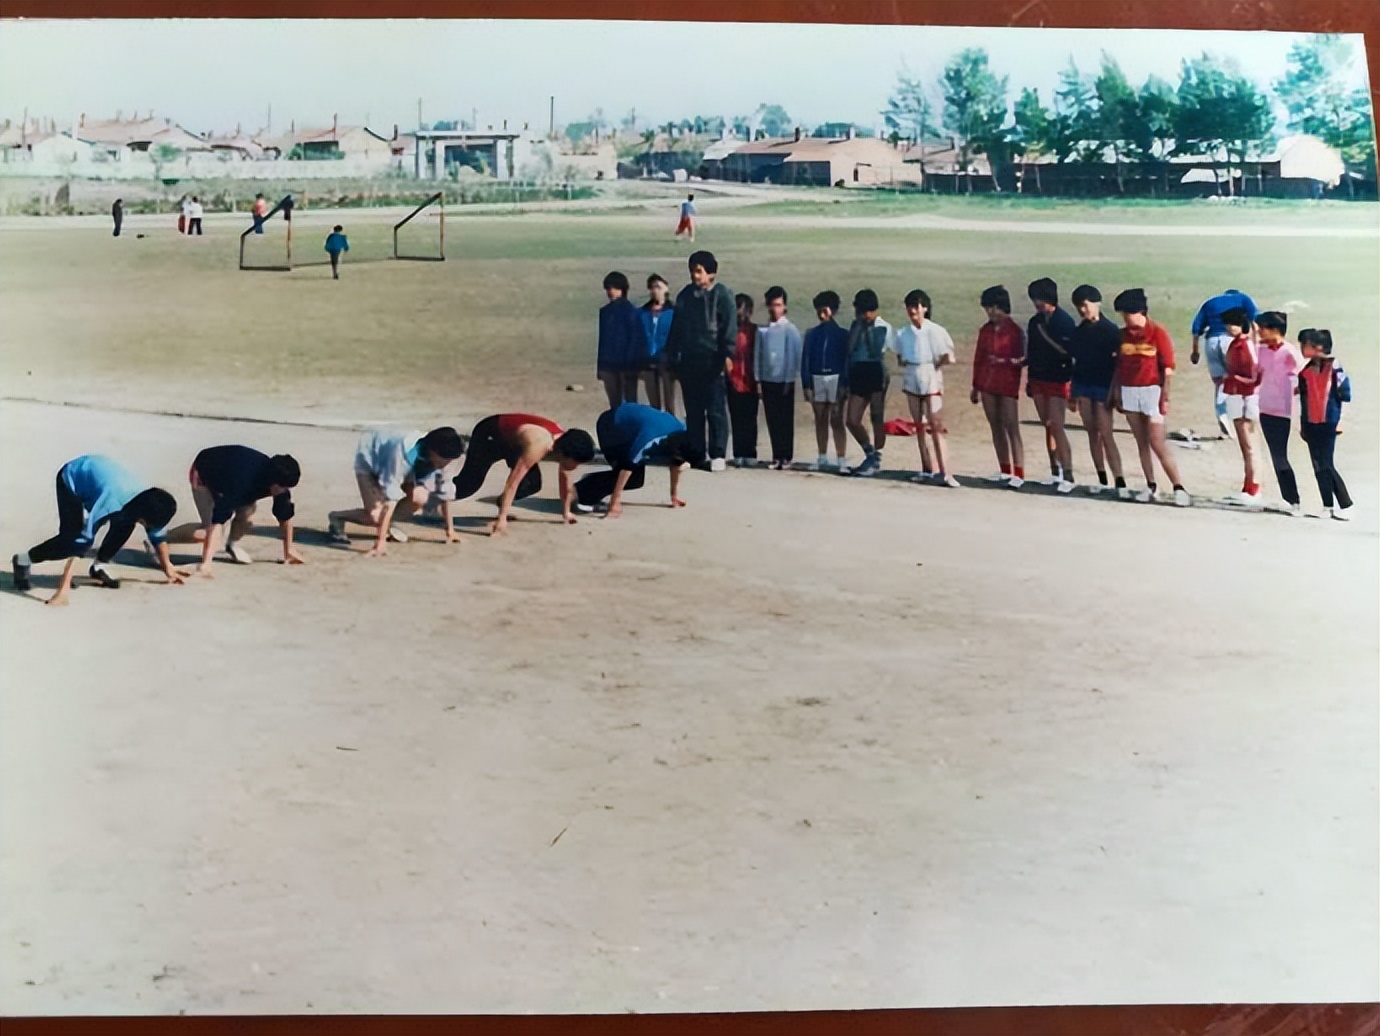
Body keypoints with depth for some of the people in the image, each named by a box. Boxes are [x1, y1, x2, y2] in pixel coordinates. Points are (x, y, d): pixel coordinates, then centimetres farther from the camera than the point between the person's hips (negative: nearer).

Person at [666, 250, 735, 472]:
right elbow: (676, 327, 16)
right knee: (693, 411, 8)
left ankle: (718, 454, -3)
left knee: (715, 410, -5)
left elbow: (729, 327, -8)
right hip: (688, 361, 5)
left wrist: (727, 355, -16)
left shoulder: (722, 294, -2)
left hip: (712, 361, -5)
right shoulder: (685, 295, 13)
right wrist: (673, 356, 12)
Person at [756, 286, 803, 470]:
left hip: (784, 381, -4)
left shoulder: (790, 329, -5)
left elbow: (794, 356, -7)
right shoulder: (763, 331, 8)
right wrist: (758, 380, 4)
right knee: (772, 420, 6)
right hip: (767, 381, 4)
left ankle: (787, 457, 5)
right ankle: (777, 456, 11)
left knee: (785, 420, 0)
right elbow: (757, 355, 9)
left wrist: (789, 380, -10)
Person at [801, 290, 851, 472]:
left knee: (836, 420, -6)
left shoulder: (842, 334, 2)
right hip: (816, 378, 3)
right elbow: (805, 360, 8)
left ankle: (841, 461, -6)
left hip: (836, 378, -3)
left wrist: (844, 384, -8)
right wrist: (806, 385, 2)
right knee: (820, 419, 9)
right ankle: (822, 459, 18)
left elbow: (847, 360, 0)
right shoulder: (812, 334, 10)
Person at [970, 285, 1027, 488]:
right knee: (995, 426, 8)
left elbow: (1022, 359, -6)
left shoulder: (1015, 330, -7)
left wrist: (1005, 361, -23)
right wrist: (975, 386, 15)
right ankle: (1005, 470, 17)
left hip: (1008, 385, -6)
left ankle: (1019, 473, -9)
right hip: (988, 384, 6)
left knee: (1012, 428, -8)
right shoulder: (985, 330, 10)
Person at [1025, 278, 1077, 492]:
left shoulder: (1064, 321, -8)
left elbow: (1068, 351, -13)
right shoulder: (1034, 322, 10)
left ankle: (1068, 476, -13)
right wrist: (1029, 380, 15)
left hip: (1057, 379, -6)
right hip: (1038, 378, 6)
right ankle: (1055, 473, 14)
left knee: (1056, 426, -13)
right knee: (1048, 427, 9)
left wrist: (1047, 337, -22)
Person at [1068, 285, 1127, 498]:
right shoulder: (1079, 331, 10)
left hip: (1102, 385, -6)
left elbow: (1117, 362, -7)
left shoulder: (1110, 330, -6)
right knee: (1092, 432, 7)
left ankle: (1119, 482, -10)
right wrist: (1072, 394, 16)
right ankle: (1102, 479, 14)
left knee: (1105, 434, -11)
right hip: (1082, 385, 6)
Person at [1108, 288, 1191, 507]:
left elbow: (1168, 368, -6)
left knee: (1157, 444, -10)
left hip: (1151, 390, -5)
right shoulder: (1123, 335, 8)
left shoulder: (1157, 333, -6)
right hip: (1128, 391, 5)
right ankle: (1150, 486, 13)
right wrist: (1115, 392, 10)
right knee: (1141, 443, 7)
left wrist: (1165, 396, -10)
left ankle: (1179, 488, -5)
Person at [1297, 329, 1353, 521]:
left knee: (1326, 465, -8)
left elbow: (1346, 396, -7)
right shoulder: (1306, 371, 7)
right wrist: (1302, 424, 17)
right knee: (1319, 467, 7)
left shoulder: (1334, 369, -9)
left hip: (1328, 424, -6)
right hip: (1311, 424, 6)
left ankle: (1345, 505, 0)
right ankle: (1328, 506, 14)